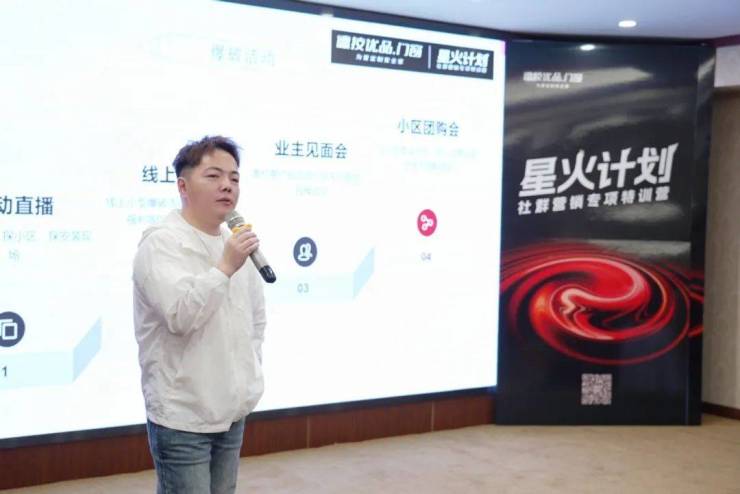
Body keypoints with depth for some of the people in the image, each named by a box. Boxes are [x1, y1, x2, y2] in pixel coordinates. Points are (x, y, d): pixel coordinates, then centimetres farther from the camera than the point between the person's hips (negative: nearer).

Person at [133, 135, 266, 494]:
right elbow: (180, 315, -24)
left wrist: (251, 372, 14)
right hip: (183, 417, -7)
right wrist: (225, 268, -25)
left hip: (232, 411, 7)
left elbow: (257, 315, 21)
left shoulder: (236, 243, 11)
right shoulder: (161, 243, -12)